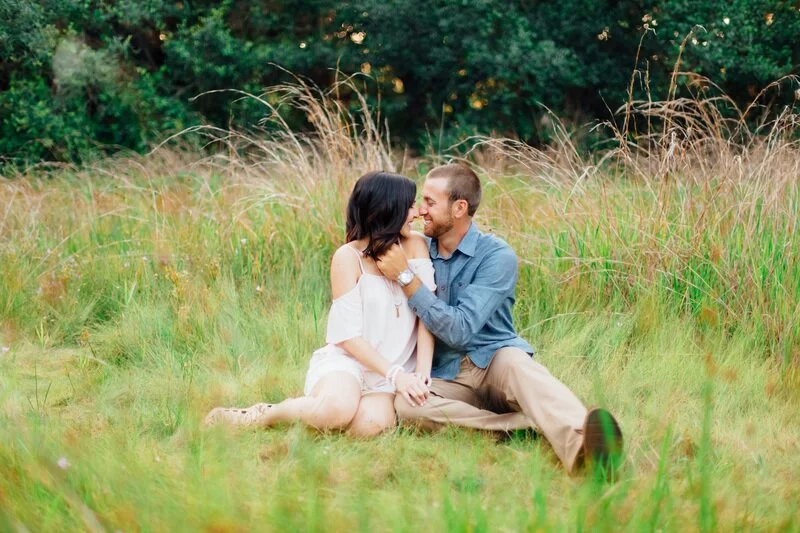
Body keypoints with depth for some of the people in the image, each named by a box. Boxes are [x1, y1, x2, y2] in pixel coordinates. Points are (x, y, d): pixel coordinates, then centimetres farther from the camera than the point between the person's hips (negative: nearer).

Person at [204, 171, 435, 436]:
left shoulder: (416, 246, 3)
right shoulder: (348, 257, -7)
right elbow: (348, 335, -10)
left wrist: (422, 373, -16)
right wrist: (395, 375, -20)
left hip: (394, 369, 3)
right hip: (346, 360, -3)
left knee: (370, 424, -32)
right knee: (338, 410, -37)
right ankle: (264, 415, -8)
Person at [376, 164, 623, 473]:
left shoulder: (497, 256, -9)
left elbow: (459, 330, -19)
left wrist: (406, 277, -20)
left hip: (494, 360, -3)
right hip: (445, 376, 3)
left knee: (515, 362, -39)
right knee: (405, 404, -31)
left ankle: (578, 446, -68)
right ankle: (536, 424, -36)